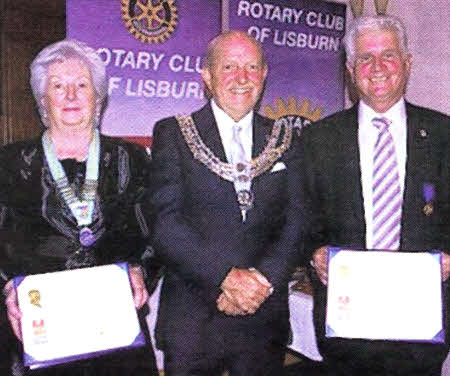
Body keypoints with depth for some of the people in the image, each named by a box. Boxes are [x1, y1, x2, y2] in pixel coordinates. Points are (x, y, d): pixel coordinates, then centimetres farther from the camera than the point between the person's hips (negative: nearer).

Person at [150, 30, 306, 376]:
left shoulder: (282, 140, 8)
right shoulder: (172, 134, -1)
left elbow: (295, 221, 1)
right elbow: (164, 224, -10)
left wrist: (262, 279, -14)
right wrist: (226, 277, -17)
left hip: (265, 318, 3)